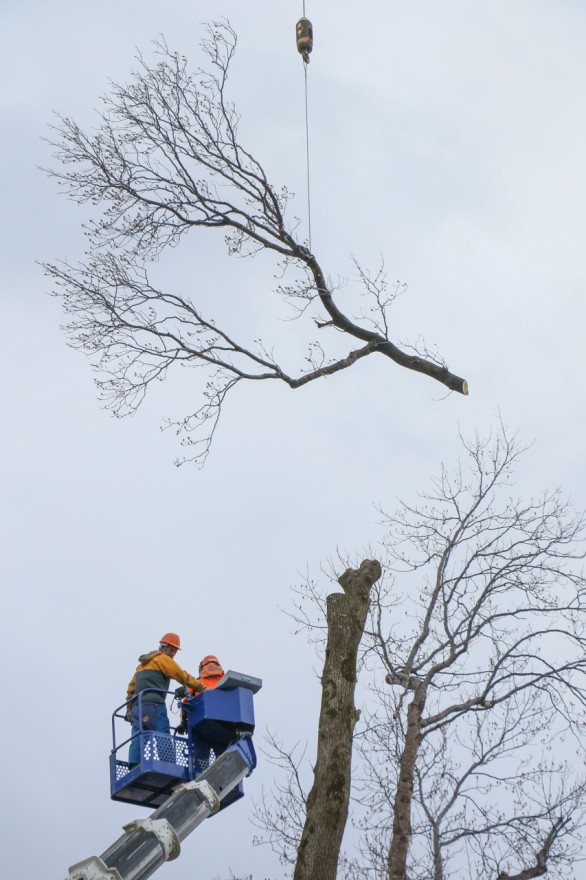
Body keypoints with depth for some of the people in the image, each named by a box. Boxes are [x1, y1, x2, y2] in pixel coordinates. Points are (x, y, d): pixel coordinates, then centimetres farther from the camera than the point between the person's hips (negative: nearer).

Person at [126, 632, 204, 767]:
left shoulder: (143, 664, 30)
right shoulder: (162, 659, 4)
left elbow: (131, 687, 27)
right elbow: (183, 677, -1)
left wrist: (129, 710, 25)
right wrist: (204, 689, 3)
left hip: (137, 707, 8)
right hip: (153, 705, -8)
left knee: (138, 740, -3)